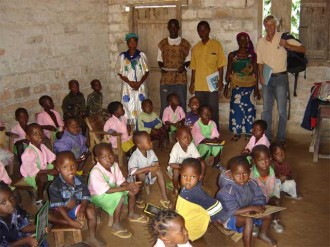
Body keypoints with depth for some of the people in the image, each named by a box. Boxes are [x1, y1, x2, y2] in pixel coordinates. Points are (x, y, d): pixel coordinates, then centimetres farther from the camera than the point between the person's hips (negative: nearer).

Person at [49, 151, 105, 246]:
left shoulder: (80, 180, -7)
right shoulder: (55, 186, -22)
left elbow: (86, 198, -8)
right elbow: (58, 206, -23)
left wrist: (82, 210, -29)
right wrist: (70, 221, -29)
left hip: (76, 209, 5)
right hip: (61, 213, -5)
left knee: (90, 209, -16)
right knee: (71, 201, -33)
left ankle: (92, 238, -2)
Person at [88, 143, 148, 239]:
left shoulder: (114, 165, -8)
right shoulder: (95, 172, -31)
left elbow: (121, 181, -4)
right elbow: (107, 190, -32)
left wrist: (130, 185, -27)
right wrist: (127, 187, -33)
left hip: (112, 189, 8)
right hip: (99, 196, -8)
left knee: (132, 190, -3)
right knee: (120, 197, -31)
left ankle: (131, 214, 18)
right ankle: (116, 225, -16)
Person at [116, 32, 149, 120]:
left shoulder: (142, 55, 3)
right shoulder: (122, 56, 2)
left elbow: (146, 71, 3)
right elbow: (120, 73, 3)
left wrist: (139, 83, -11)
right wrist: (129, 82, -10)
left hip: (140, 86, 0)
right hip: (127, 86, 0)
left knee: (141, 109, -2)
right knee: (128, 108, -3)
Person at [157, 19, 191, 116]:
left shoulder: (185, 44, 8)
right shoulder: (162, 44, 11)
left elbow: (188, 60, 11)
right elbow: (159, 60, 13)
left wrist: (184, 66, -10)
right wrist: (162, 67, -8)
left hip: (181, 80, 0)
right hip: (165, 80, 0)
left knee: (181, 107, 0)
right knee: (164, 107, -1)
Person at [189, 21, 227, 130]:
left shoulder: (216, 45, 2)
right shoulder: (195, 48, 11)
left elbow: (220, 65, 0)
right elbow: (193, 68, 13)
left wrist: (221, 80, -8)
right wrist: (192, 83, 8)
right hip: (198, 86, 3)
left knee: (213, 111, -1)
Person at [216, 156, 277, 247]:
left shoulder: (252, 184, -8)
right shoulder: (227, 190, -28)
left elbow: (260, 199, -3)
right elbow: (233, 211, -31)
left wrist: (258, 207, -26)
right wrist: (252, 208, -31)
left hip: (248, 213, 7)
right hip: (230, 218, -7)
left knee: (268, 214, -1)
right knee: (249, 220, -34)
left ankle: (263, 234, 23)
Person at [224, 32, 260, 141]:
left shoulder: (252, 55, 4)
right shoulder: (232, 55, 7)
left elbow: (255, 72, 3)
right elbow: (228, 72, 9)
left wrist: (256, 88, -1)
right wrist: (226, 87, 5)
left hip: (249, 84, -1)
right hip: (236, 84, 1)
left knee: (248, 107, -4)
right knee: (236, 106, -6)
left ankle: (248, 132, 9)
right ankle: (237, 132, 5)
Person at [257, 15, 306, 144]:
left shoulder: (283, 37, -4)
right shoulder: (261, 42, 7)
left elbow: (303, 49, -7)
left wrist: (287, 45, -20)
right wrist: (261, 75, -2)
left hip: (281, 77, -3)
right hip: (267, 78, 4)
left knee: (282, 110, -1)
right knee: (266, 109, 9)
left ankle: (281, 138, 10)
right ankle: (266, 137, 19)